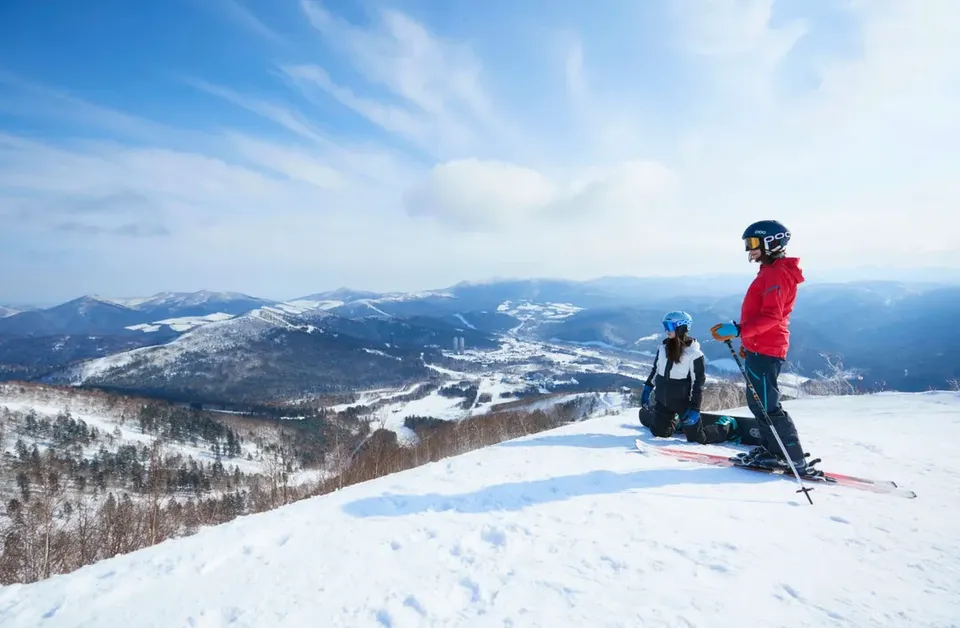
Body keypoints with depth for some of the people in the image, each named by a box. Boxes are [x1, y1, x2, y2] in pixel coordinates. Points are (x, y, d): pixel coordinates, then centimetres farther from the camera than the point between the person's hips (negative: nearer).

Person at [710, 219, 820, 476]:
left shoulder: (777, 274, -15)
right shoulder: (770, 271, 18)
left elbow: (771, 316, -25)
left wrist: (737, 330, -33)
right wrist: (748, 340, 27)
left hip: (765, 350, -11)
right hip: (759, 347, 11)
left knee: (766, 406, -6)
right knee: (758, 402, 16)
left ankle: (796, 461, 1)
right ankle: (771, 451, 25)